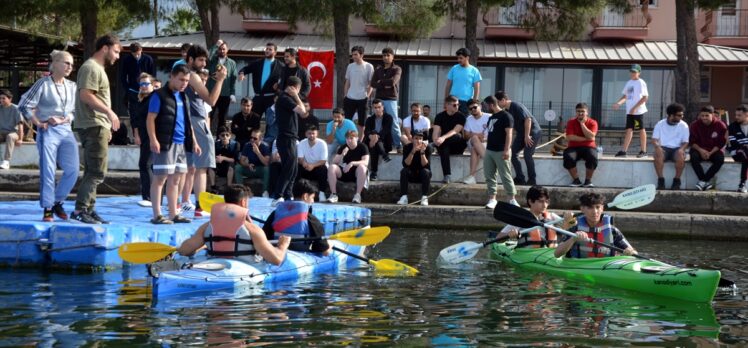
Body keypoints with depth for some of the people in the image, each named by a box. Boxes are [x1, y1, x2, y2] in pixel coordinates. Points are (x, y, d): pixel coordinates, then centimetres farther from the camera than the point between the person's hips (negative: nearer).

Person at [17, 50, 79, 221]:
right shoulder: (43, 83, -5)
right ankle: (47, 209, 5)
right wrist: (38, 123, -5)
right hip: (48, 131, -5)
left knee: (73, 169, -3)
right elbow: (24, 105, -4)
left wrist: (64, 119, -5)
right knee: (47, 171, -3)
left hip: (66, 131, 5)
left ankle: (58, 202, 16)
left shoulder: (72, 86, 9)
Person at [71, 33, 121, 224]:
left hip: (98, 126, 11)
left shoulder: (98, 69, 21)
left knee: (92, 171, 12)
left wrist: (107, 126, 20)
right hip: (93, 126, -11)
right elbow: (85, 95, -22)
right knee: (97, 172, -12)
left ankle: (88, 209, 15)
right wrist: (109, 112, -21)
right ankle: (80, 209, -12)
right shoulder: (91, 68, -11)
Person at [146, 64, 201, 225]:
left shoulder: (184, 97, 17)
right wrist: (153, 140, -19)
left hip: (181, 144, 8)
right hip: (165, 143, -8)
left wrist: (194, 141, 18)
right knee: (160, 178, -5)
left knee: (175, 179, 11)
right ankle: (157, 216, -4)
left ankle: (174, 214, 16)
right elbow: (150, 119, -10)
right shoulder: (159, 96, -5)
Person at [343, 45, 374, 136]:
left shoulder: (368, 67, -4)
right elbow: (347, 83, 14)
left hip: (362, 98, -4)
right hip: (350, 98, 4)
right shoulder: (350, 66, 8)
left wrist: (367, 96, -9)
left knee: (362, 123, 4)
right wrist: (345, 96, 8)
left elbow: (371, 84, -2)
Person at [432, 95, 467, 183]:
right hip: (446, 145, 2)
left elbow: (455, 131, -18)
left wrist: (443, 138, -35)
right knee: (442, 147, -36)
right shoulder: (440, 116, 4)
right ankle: (447, 176, -45)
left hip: (458, 145, -1)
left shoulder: (460, 116, -3)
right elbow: (436, 131, -7)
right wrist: (435, 139, -32)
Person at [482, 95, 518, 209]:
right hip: (489, 151, 9)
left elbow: (509, 134, -15)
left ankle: (511, 199, -3)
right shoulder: (492, 117, 17)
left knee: (506, 176, -7)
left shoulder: (506, 116, -9)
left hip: (501, 152, -9)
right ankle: (492, 199, 8)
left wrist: (507, 150, -22)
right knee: (489, 176, 5)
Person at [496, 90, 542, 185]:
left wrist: (527, 136, -25)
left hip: (533, 131, -9)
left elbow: (528, 119, -26)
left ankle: (532, 179, -6)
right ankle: (520, 178, 3)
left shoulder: (517, 106, -21)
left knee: (527, 154, -17)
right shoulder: (507, 110, 6)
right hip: (521, 133, 9)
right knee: (513, 153, -1)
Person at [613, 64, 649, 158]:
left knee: (641, 130, 0)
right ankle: (624, 151, 0)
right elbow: (625, 96, 20)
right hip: (629, 111, 7)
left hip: (638, 111, -7)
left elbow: (645, 97, -13)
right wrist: (618, 103, 2)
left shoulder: (641, 83, -8)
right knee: (629, 130, 4)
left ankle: (643, 151, 7)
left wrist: (635, 107, -18)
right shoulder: (629, 83, 14)